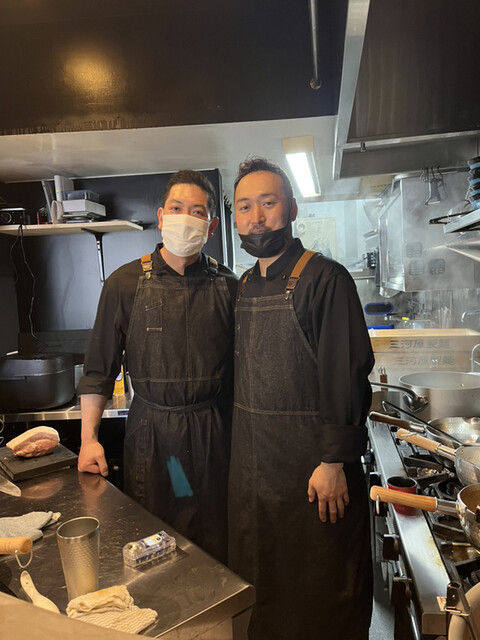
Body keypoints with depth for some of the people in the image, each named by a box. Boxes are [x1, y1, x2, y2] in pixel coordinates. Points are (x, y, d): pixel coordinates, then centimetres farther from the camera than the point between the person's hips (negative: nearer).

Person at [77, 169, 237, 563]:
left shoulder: (227, 286, 0)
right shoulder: (126, 283, -2)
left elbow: (240, 366, 6)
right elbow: (100, 368, 1)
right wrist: (89, 438, -2)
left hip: (214, 434, 1)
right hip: (151, 433, 0)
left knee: (217, 550, 12)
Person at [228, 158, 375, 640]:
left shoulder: (325, 279, -14)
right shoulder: (243, 288, 7)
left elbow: (348, 377, -17)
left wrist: (334, 461, -18)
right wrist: (239, 444, 12)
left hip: (311, 461, -6)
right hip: (251, 464, 7)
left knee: (321, 590, 13)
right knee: (257, 577, 24)